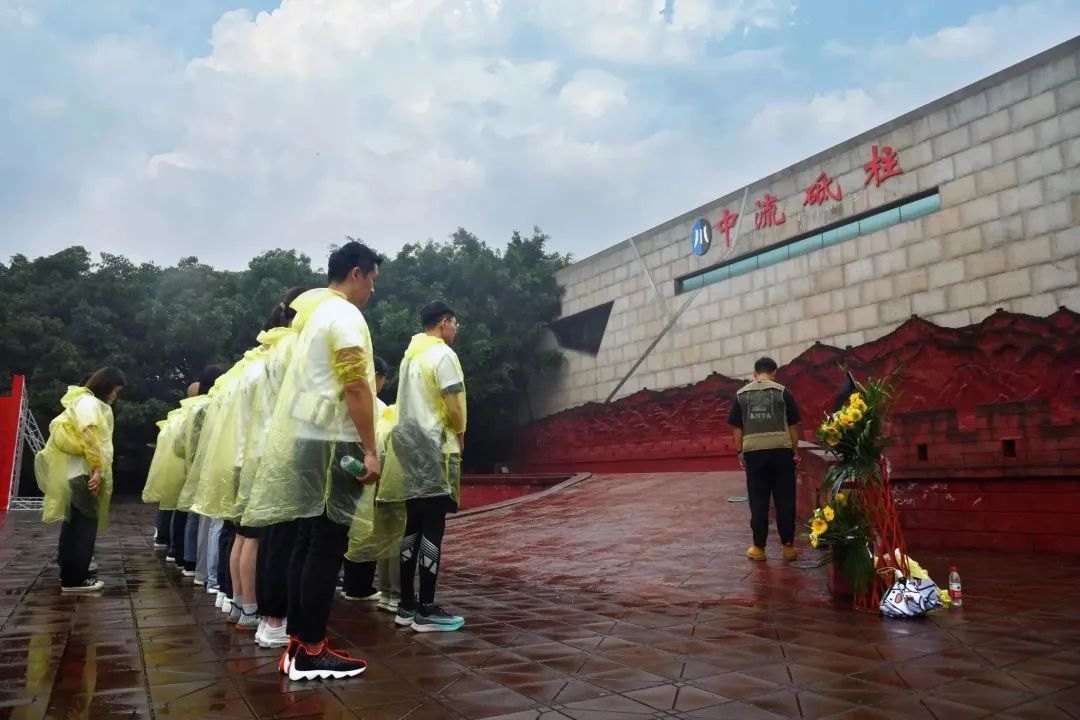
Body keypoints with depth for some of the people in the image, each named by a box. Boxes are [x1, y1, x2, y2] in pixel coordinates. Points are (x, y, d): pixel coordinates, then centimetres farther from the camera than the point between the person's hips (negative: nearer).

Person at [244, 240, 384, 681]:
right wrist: (370, 450, -17)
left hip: (306, 439, 10)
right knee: (327, 545, -5)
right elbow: (355, 387, -18)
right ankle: (311, 651, 1)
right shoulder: (345, 316, -10)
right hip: (332, 442, -9)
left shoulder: (312, 314, 19)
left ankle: (297, 644, 17)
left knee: (308, 540, 11)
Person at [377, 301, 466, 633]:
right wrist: (460, 435, 3)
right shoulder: (443, 355, -9)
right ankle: (426, 610, -2)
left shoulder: (409, 356, 16)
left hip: (409, 445, 9)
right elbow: (454, 408, -15)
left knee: (413, 526, 11)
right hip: (434, 448, -8)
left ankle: (407, 605, 15)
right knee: (433, 529, -5)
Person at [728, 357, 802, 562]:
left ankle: (758, 547, 11)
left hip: (753, 452, 1)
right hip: (781, 451, -1)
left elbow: (737, 427, 7)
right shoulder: (782, 392, 2)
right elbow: (793, 425, 3)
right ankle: (788, 545, 13)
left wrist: (740, 452, 13)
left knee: (758, 502, 6)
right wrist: (795, 451, 11)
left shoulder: (741, 394, 8)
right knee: (785, 500, 7)